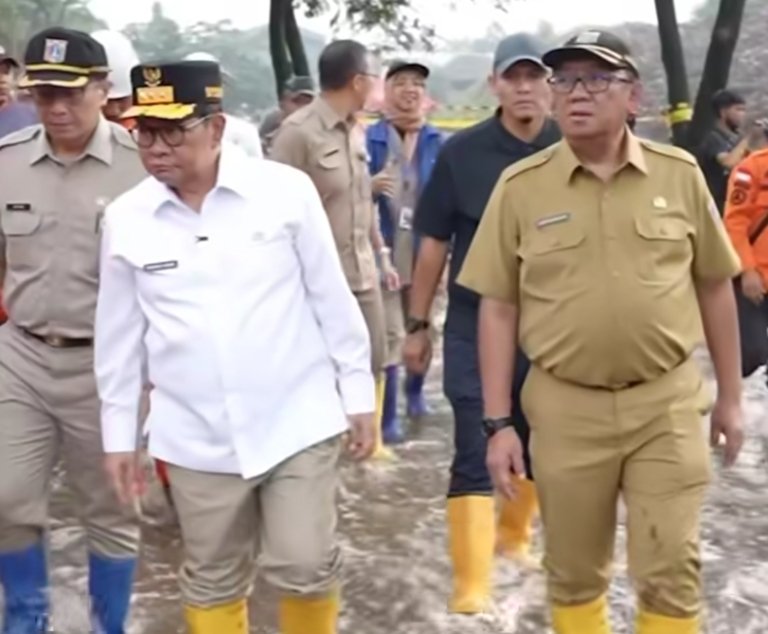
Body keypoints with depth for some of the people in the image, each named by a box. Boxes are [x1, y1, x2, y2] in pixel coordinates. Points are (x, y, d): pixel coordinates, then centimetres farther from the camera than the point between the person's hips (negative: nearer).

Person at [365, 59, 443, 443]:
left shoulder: (437, 142, 2)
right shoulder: (370, 139, -3)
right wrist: (371, 187, -23)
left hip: (426, 251, 3)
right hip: (385, 252, -3)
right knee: (390, 334, -3)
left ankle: (415, 390, 42)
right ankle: (388, 417, 5)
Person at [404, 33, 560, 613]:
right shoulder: (463, 153, -7)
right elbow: (434, 244, 0)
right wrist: (419, 325, 2)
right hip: (475, 329, -2)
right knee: (475, 457, -2)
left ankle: (514, 533, 41)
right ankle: (472, 588, 5)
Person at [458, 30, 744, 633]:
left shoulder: (680, 173, -1)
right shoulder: (520, 186, -4)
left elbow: (714, 286, 8)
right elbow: (498, 307, -1)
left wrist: (730, 397, 10)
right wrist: (499, 423, -3)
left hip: (668, 401, 0)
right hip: (565, 407, 0)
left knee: (672, 572, 5)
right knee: (575, 572, 14)